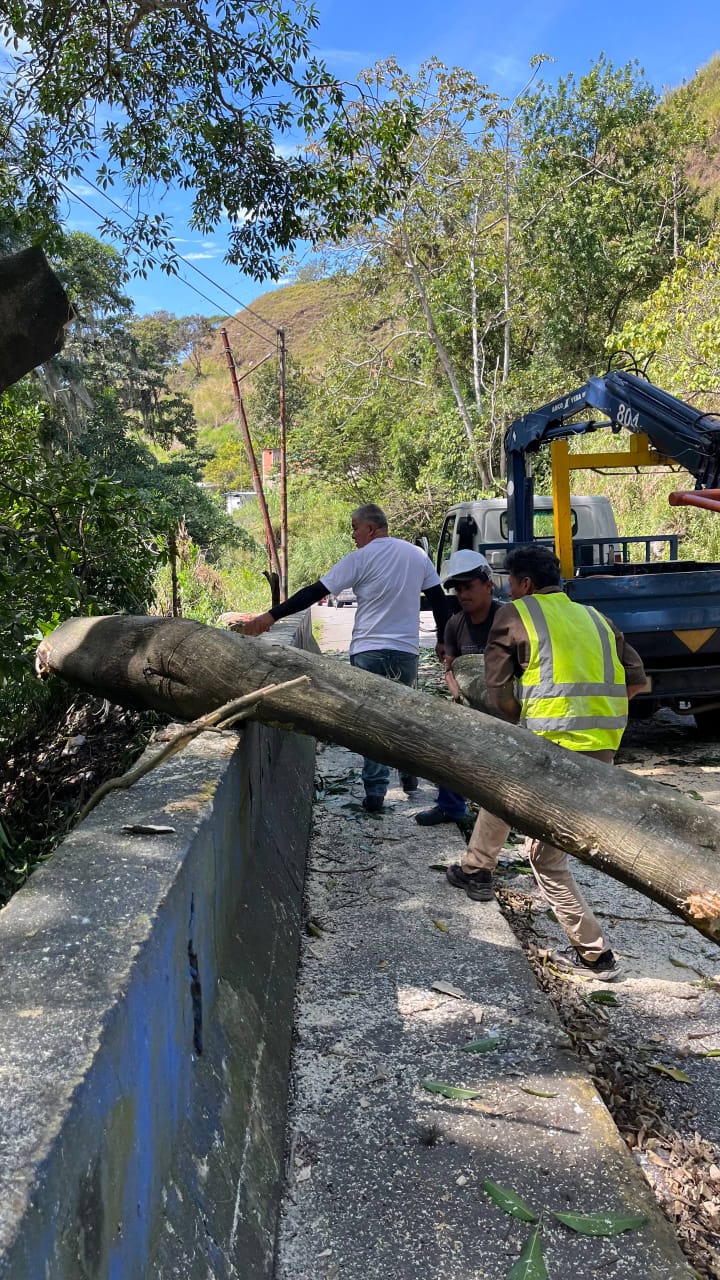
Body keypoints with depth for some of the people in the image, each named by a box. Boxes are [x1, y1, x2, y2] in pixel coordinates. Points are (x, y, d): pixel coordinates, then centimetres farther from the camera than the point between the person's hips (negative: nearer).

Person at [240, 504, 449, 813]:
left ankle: (375, 792, -2)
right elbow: (439, 599, 12)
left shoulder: (361, 558, -8)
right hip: (407, 651, 5)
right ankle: (409, 775, 30)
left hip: (369, 652, -5)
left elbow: (315, 593, -11)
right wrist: (443, 642, 21)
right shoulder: (417, 554, 9)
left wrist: (271, 616, -9)